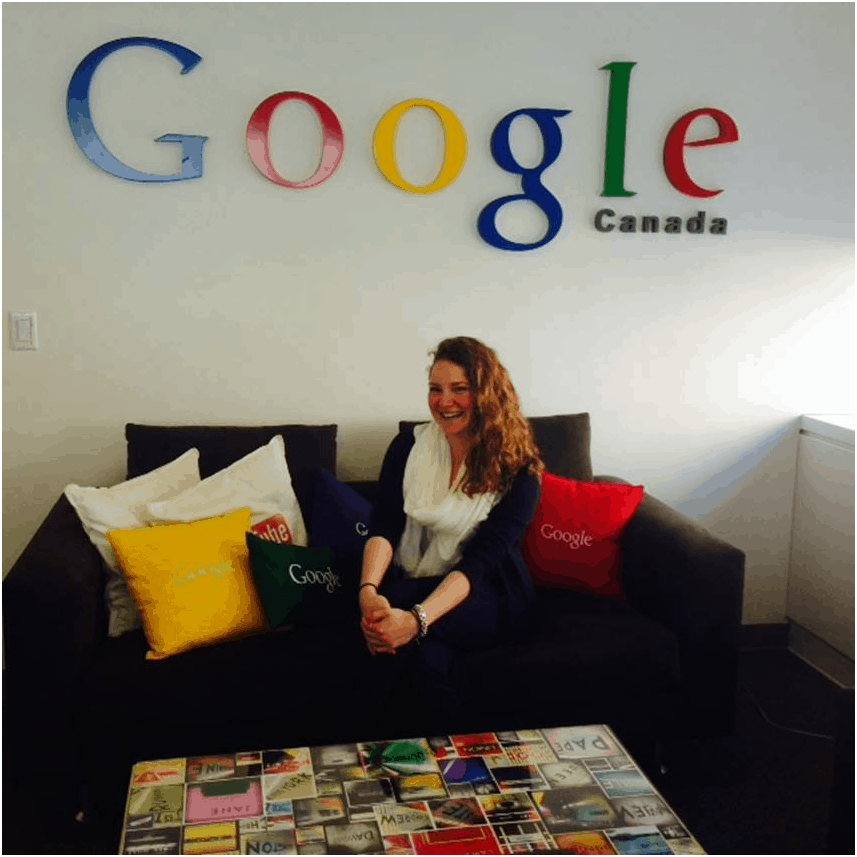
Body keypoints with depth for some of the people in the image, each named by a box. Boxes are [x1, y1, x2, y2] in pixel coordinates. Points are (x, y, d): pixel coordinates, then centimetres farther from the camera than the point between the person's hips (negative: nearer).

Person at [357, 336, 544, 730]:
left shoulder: (517, 470, -10)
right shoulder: (409, 445, 1)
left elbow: (479, 560, -21)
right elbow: (383, 526, -9)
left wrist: (417, 619, -38)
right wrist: (368, 590, -31)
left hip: (485, 593, -2)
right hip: (413, 582, 2)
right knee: (428, 656, -35)